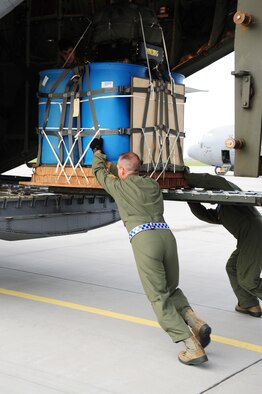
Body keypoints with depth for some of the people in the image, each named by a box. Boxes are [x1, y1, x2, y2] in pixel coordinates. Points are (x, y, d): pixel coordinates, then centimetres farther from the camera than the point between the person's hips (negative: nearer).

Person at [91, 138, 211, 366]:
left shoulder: (118, 187, 14)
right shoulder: (153, 184, 25)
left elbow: (99, 172, 35)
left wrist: (97, 152, 53)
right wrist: (112, 166, 57)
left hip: (143, 238, -4)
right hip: (166, 235, 5)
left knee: (159, 297, -1)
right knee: (171, 289, 22)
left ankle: (193, 347, -11)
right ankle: (195, 323, -5)